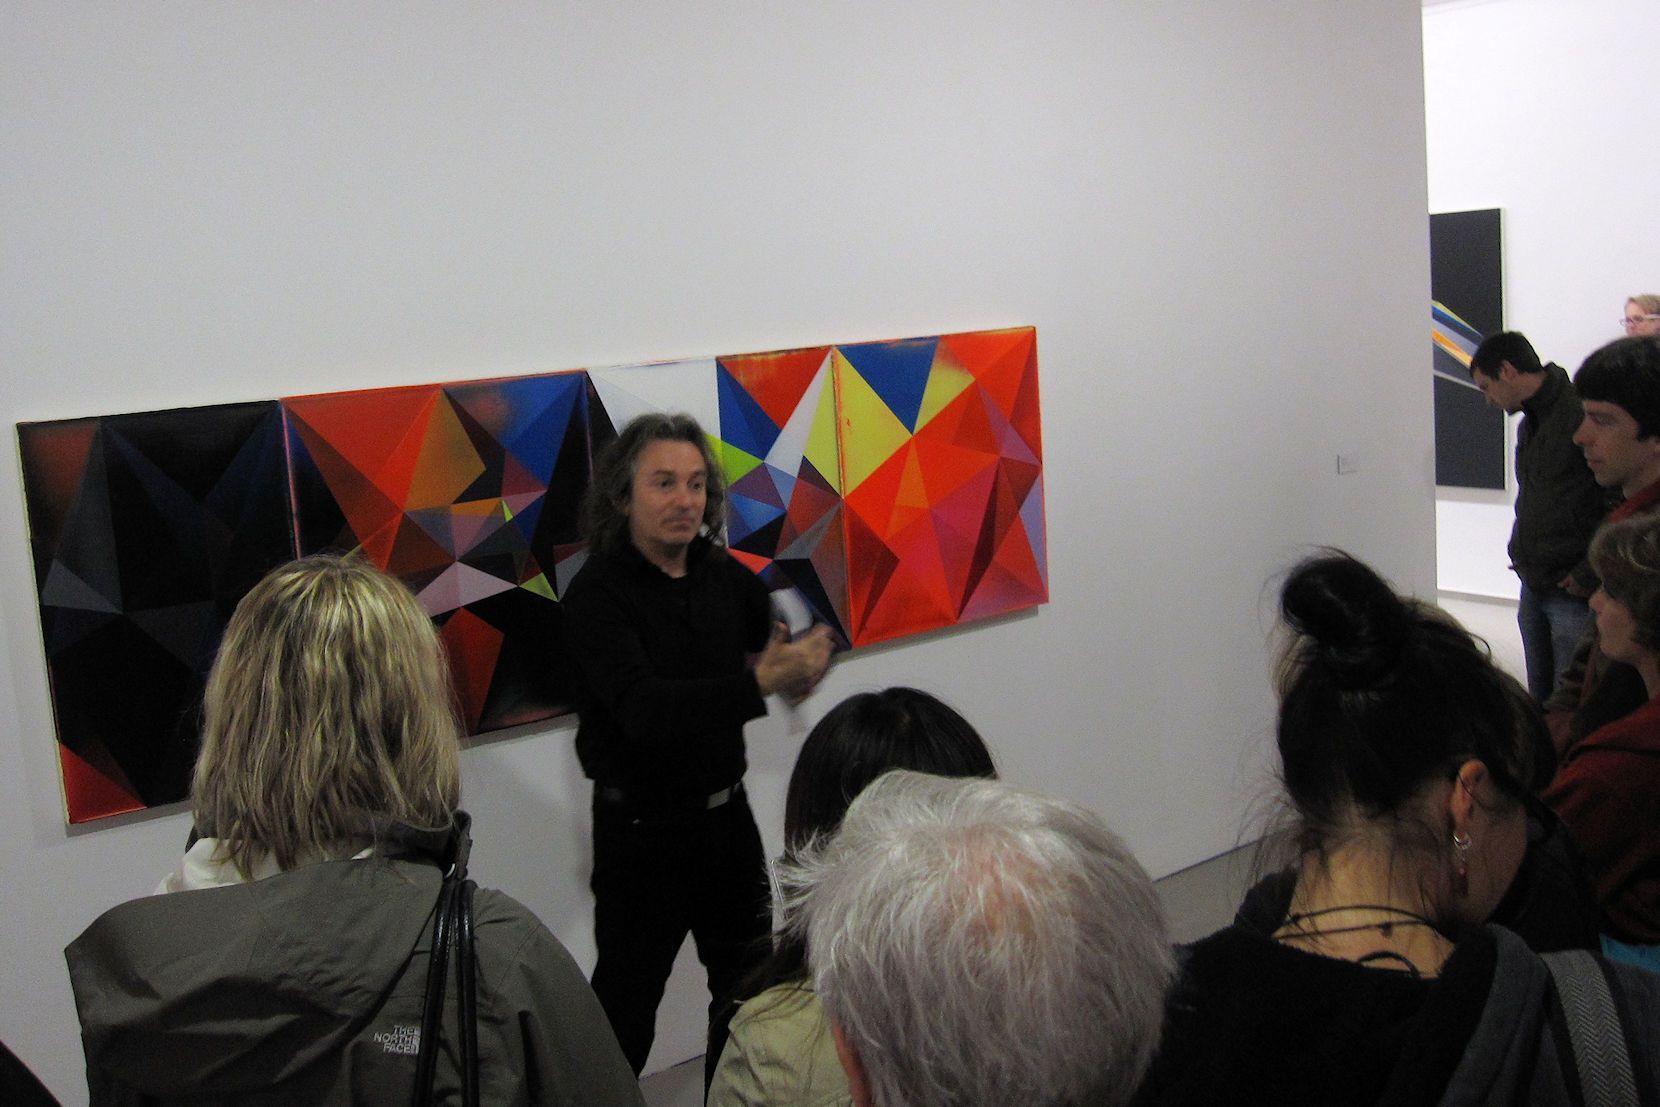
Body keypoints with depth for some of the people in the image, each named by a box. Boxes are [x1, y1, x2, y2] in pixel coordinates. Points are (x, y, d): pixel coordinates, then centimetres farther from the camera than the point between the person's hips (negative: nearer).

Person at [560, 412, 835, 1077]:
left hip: (726, 813, 6)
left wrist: (806, 661, -13)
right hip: (641, 829, -6)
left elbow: (803, 641, 12)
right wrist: (758, 683, -41)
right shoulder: (597, 594, -18)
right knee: (626, 1003, 4)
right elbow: (645, 710, -32)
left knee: (751, 985, 20)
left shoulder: (724, 575, 0)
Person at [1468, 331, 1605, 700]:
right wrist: (1521, 554, 13)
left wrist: (1590, 575, -18)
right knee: (1539, 701, 15)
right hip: (1533, 587, 9)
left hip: (1574, 591, -9)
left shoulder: (1582, 415, -16)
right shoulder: (1529, 424, 15)